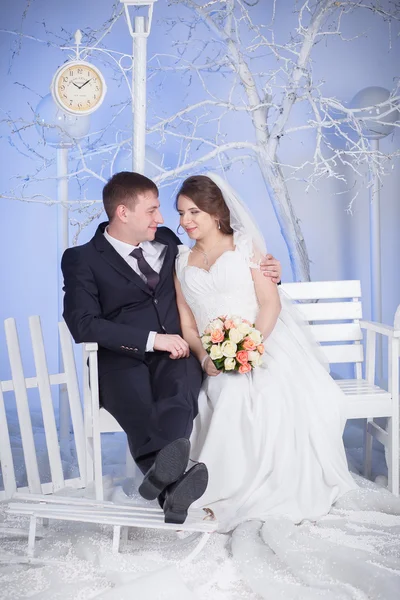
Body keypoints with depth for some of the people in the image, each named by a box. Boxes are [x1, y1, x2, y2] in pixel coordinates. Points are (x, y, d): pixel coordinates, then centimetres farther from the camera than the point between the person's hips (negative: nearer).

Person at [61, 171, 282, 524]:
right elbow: (83, 324, -7)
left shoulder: (167, 242, 21)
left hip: (175, 355, 3)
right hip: (122, 362, -2)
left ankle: (162, 471, -58)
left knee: (179, 390, -35)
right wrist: (151, 339, -17)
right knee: (139, 408, -38)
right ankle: (175, 488, -55)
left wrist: (263, 274, 17)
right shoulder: (82, 259, 6)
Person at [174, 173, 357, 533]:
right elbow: (187, 324, 14)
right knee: (233, 395, -32)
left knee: (281, 392, -33)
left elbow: (271, 303, 0)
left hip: (264, 342, -2)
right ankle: (241, 495, -21)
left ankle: (288, 492, -18)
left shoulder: (245, 245, 10)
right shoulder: (182, 262, 19)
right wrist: (203, 357, -7)